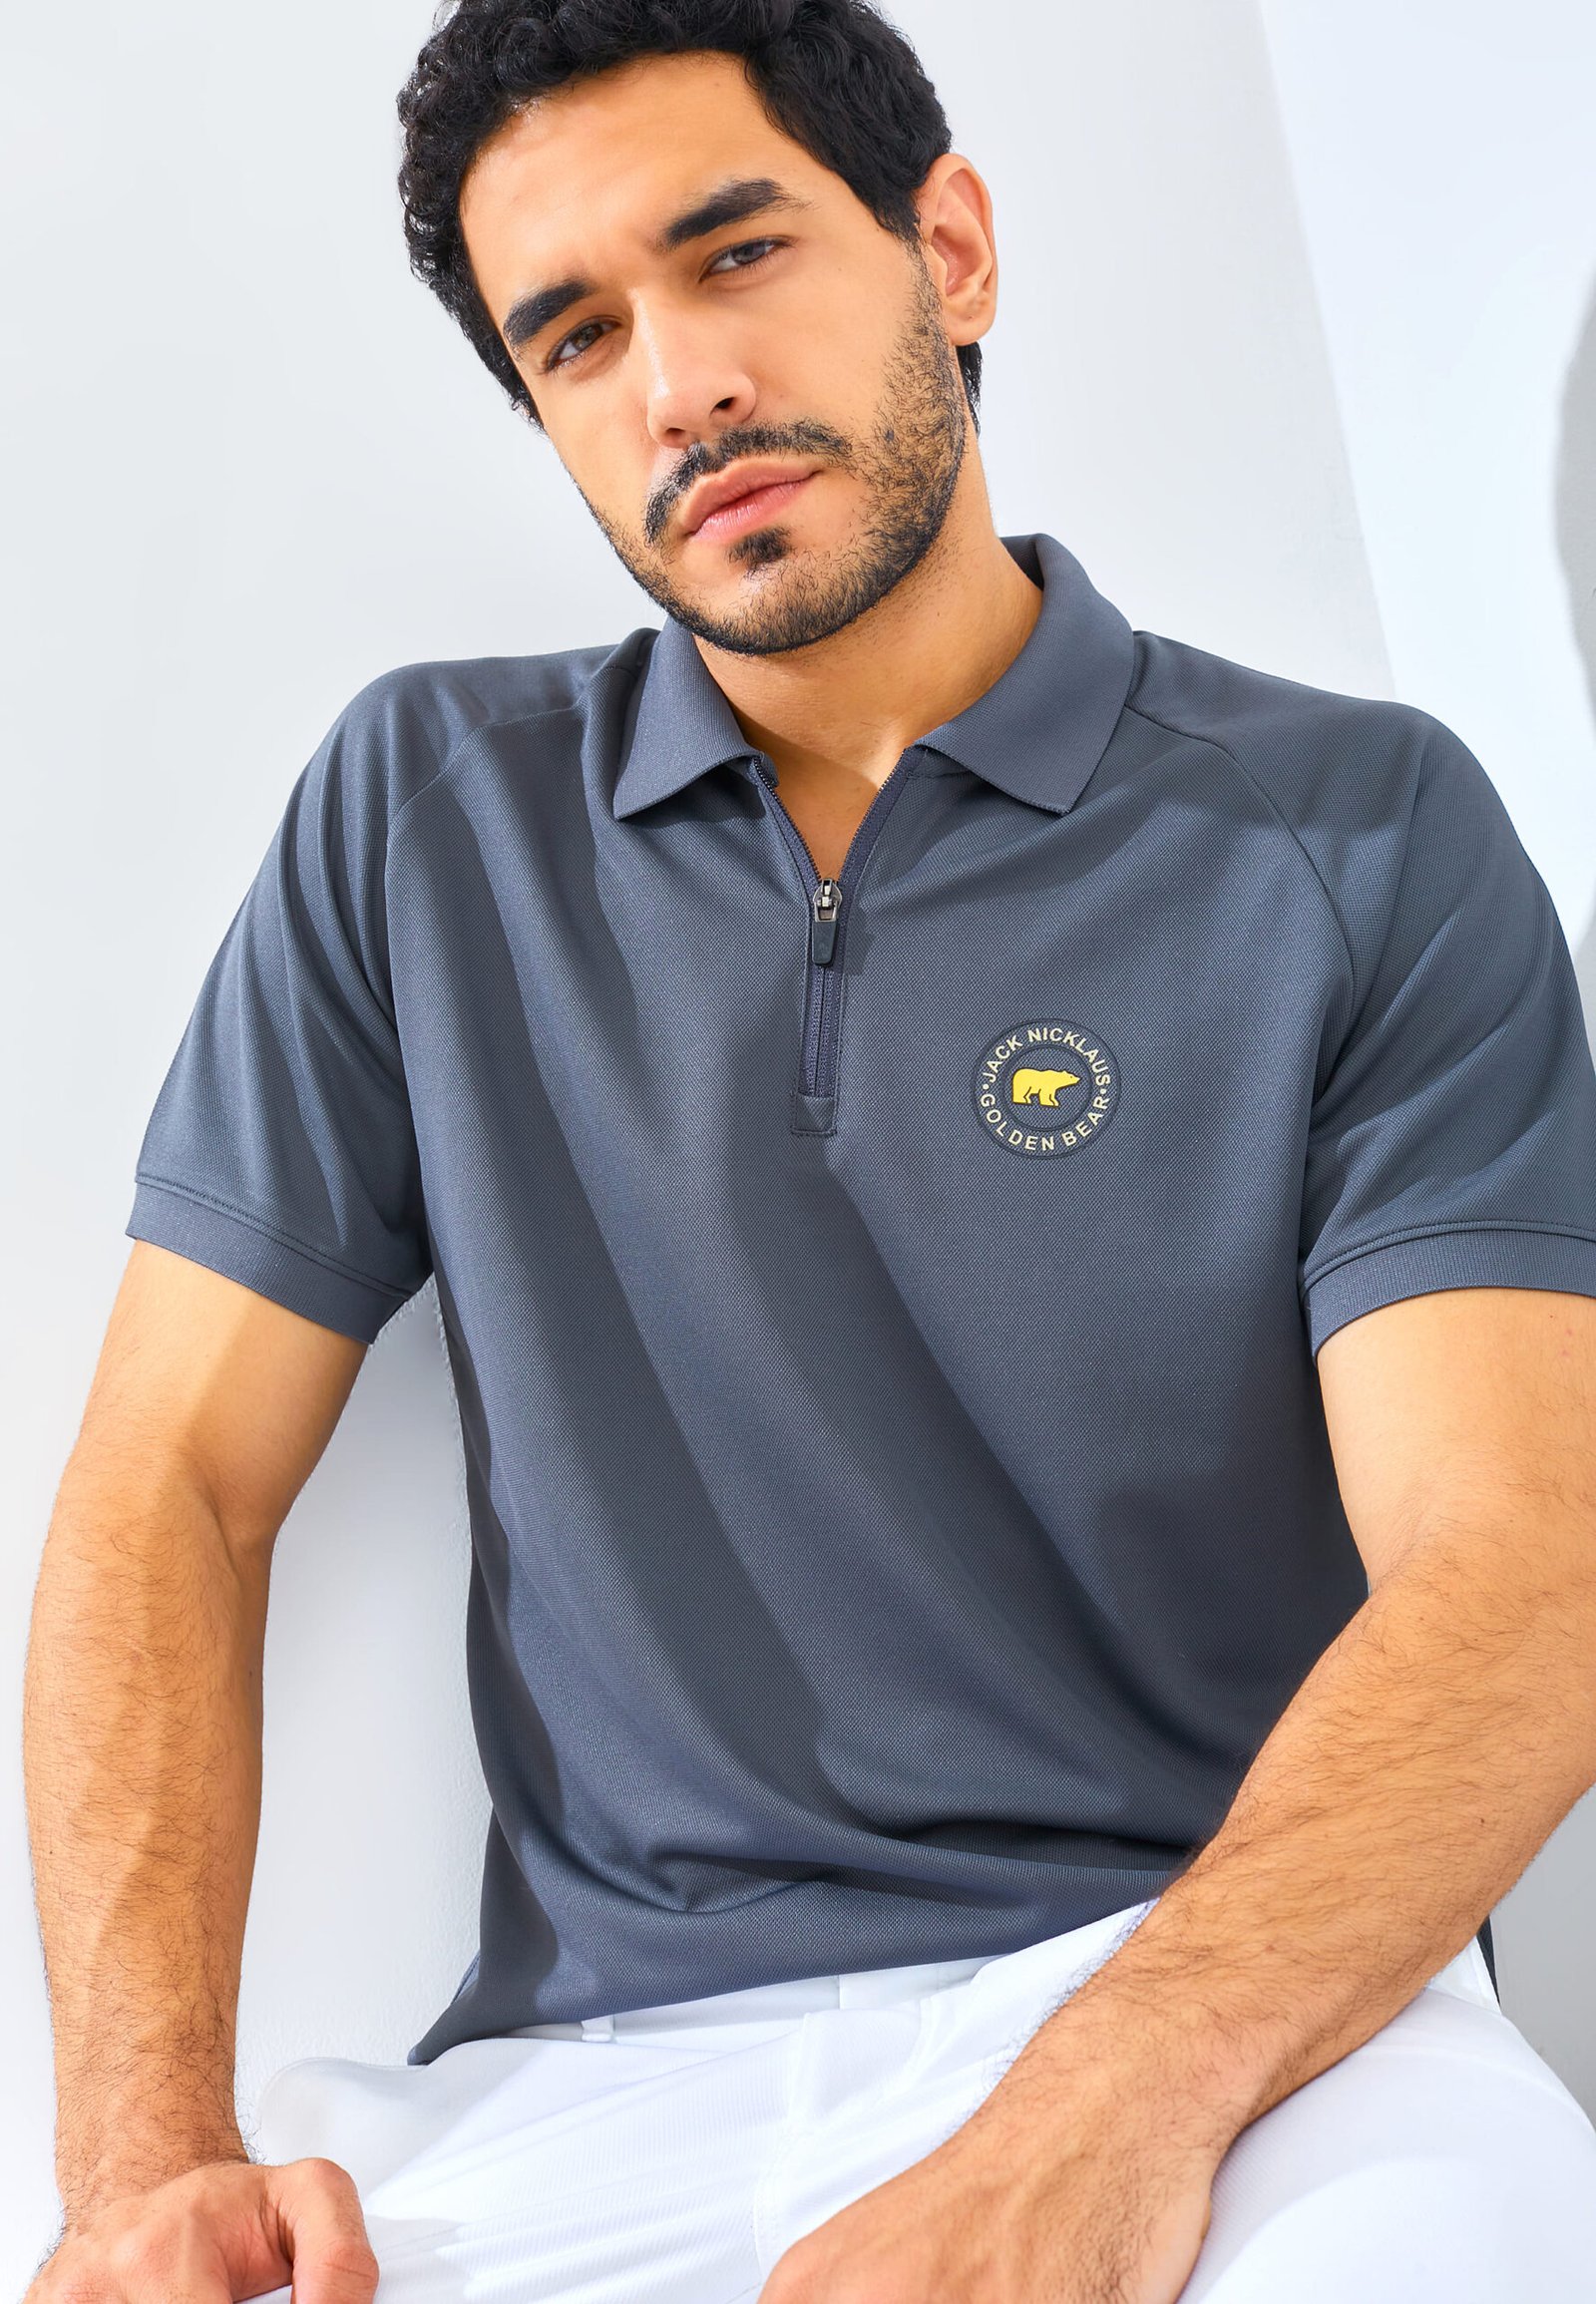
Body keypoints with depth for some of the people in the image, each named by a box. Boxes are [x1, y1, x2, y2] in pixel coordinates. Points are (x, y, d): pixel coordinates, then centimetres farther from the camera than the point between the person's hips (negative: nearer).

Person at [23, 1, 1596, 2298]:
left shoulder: (1362, 833, 1)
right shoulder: (427, 814, 9)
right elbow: (171, 1490, 6)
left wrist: (1112, 2108, -28)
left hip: (1226, 1992, -1)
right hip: (601, 2064, 2)